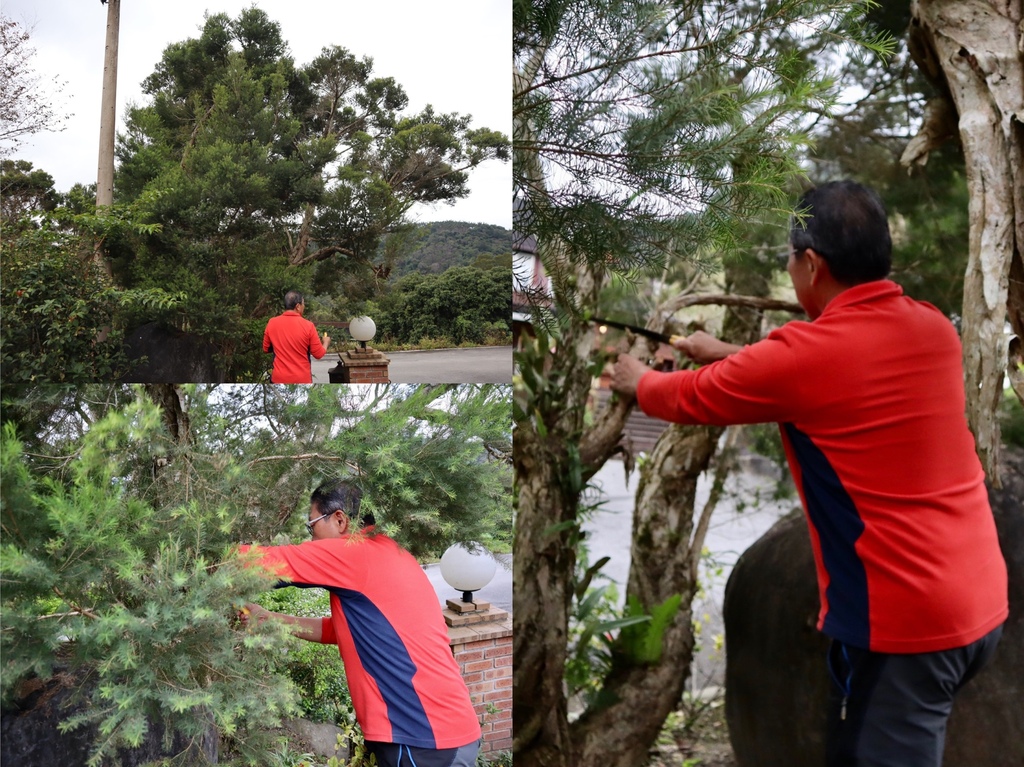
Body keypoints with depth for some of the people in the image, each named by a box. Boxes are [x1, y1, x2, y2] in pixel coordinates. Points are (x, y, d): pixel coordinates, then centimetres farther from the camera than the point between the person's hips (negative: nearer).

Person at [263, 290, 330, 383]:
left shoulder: (272, 323, -4)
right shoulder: (307, 326, -12)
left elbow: (266, 349, 8)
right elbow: (318, 354, -4)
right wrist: (326, 343, 17)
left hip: (279, 378, 2)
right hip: (302, 379, -2)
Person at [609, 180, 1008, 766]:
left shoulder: (806, 353, -17)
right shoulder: (934, 328, 4)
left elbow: (691, 399, 0)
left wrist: (638, 380, 21)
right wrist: (730, 355, 30)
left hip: (904, 620, -8)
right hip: (982, 604, 8)